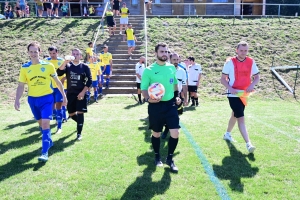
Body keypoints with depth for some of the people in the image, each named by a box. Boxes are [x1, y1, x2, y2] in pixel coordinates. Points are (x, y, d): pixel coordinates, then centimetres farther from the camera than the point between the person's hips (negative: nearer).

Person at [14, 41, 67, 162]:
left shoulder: (48, 65, -6)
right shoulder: (25, 68, -1)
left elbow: (57, 81, 3)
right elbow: (21, 86, 2)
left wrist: (64, 96, 6)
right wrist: (17, 100, -9)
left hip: (46, 98, -3)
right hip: (32, 99, 3)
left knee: (45, 123, -14)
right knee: (41, 123, 16)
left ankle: (45, 152, -11)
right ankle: (49, 142, 39)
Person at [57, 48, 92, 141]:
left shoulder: (85, 67, -1)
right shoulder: (68, 65, 3)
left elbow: (89, 81, -4)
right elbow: (59, 73, -16)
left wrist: (83, 92, -13)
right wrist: (65, 62, -28)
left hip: (80, 93, -3)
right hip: (70, 93, 3)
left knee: (80, 113, -7)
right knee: (71, 114, 10)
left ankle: (79, 133, 2)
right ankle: (80, 122, 41)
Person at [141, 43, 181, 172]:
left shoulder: (172, 68, 6)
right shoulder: (149, 70, -8)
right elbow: (143, 88, -5)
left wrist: (177, 96, 10)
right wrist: (148, 99, -23)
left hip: (171, 104, 3)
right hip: (156, 106, -3)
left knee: (175, 133, -2)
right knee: (156, 133, 11)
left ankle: (170, 159, 20)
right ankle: (157, 157, 35)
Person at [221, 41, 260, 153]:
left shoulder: (251, 62, 2)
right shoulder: (230, 62, -10)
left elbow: (257, 77, 9)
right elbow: (223, 79, -7)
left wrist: (252, 85, -13)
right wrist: (230, 89, -24)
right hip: (233, 95, -6)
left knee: (235, 115, 21)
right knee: (241, 118, -12)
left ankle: (227, 134, 42)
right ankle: (248, 144, -13)